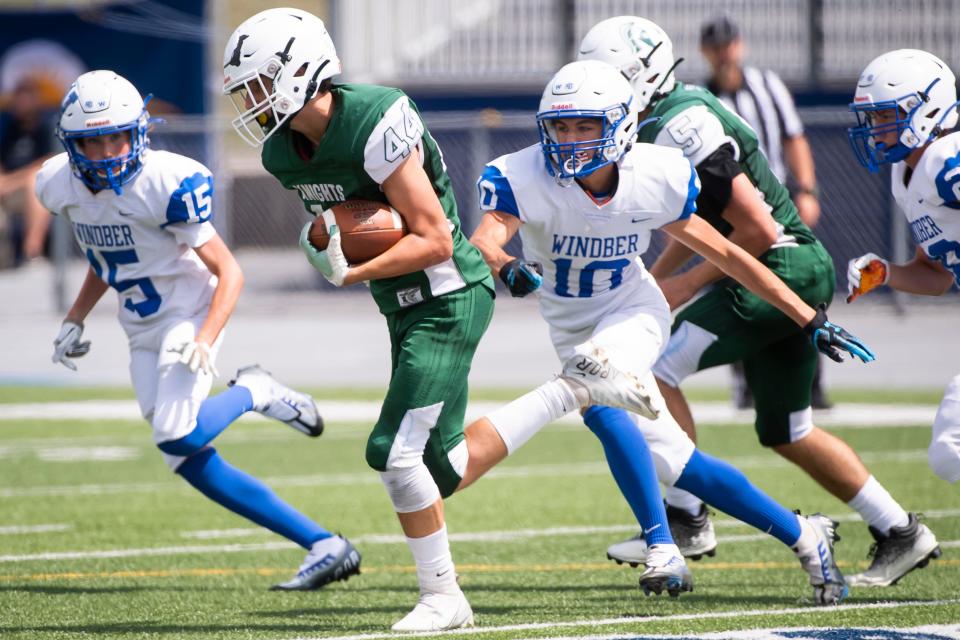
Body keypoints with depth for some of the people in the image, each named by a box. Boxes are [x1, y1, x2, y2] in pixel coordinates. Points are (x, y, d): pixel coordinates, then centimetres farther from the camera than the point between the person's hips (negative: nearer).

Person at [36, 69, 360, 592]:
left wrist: (204, 341, -32)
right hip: (142, 332, 7)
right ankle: (322, 546, 1)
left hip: (189, 312, -7)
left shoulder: (166, 184, -23)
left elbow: (229, 272, -20)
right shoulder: (60, 186, -3)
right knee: (188, 462, -2)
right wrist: (74, 320, 13)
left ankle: (251, 394, 5)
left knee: (178, 437, -28)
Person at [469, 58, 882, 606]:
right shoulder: (524, 179, -22)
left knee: (597, 396, -33)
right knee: (678, 463, -1)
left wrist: (810, 319, -1)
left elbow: (724, 254, -4)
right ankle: (802, 535, 15)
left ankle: (660, 541, -20)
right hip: (573, 329, 2)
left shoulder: (657, 179, -16)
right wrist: (506, 267, -64)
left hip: (633, 312, -2)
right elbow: (484, 243, -38)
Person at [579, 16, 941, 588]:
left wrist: (690, 283, -13)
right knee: (790, 434, 17)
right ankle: (901, 533, 23)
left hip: (778, 269, -10)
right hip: (804, 274, 10)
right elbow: (699, 224, 24)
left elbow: (757, 229, -22)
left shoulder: (683, 128, -20)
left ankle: (687, 518, -8)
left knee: (656, 370, -13)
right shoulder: (677, 117, 11)